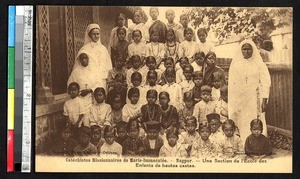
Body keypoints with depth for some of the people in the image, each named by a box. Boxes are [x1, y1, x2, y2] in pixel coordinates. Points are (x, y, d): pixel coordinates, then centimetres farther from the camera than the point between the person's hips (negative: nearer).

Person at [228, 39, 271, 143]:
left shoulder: (259, 64, 0)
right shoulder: (235, 64, 8)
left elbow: (265, 83, -4)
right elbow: (231, 84, 9)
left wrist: (264, 100, -12)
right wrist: (232, 103, 5)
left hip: (254, 100, -2)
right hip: (239, 100, 3)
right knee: (240, 125, 3)